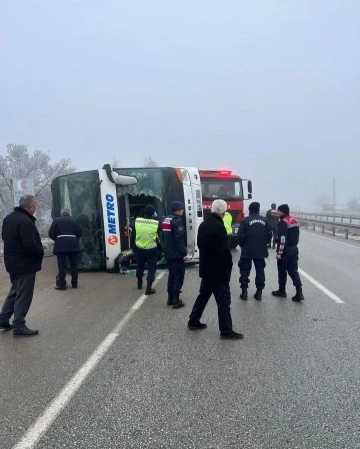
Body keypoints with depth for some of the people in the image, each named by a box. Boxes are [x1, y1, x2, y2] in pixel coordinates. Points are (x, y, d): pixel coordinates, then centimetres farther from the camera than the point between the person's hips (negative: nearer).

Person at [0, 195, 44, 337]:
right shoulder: (26, 222, -24)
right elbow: (30, 245, -28)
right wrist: (41, 253, -11)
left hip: (13, 262, 10)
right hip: (25, 264, -10)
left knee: (15, 291, 23)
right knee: (24, 295, 0)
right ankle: (19, 327, 6)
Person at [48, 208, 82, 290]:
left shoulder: (56, 220, 6)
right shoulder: (74, 220, 12)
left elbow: (51, 234, 3)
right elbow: (80, 233, 8)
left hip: (61, 245, -2)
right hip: (73, 245, 2)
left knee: (62, 265, -1)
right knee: (73, 264, 9)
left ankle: (62, 284, -1)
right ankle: (74, 283, 14)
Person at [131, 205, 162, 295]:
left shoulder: (136, 221, -7)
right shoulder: (156, 223, -15)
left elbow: (133, 235, 4)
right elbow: (159, 238, -8)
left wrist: (134, 245, 18)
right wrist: (159, 248, 6)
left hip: (139, 248, 3)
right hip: (152, 249, -3)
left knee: (140, 266, 22)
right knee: (151, 268, 7)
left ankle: (139, 284, 39)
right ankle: (148, 288, 3)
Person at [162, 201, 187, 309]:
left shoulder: (166, 220, 13)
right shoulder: (177, 221, -16)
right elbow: (179, 239, -23)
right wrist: (184, 253, -20)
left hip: (168, 253, 9)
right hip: (176, 254, -9)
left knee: (172, 274, 17)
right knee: (178, 275, -3)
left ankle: (170, 298, 21)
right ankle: (176, 300, -2)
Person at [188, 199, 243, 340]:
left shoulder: (203, 225, 6)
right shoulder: (219, 227, -21)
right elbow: (224, 250, -22)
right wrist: (229, 264, -6)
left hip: (206, 267, 9)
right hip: (218, 270, -9)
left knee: (203, 294, 21)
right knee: (223, 299, -1)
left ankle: (193, 321, 28)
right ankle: (226, 330, 4)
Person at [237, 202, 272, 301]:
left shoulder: (245, 220, -10)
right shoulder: (264, 220, 1)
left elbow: (241, 236, -13)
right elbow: (269, 235, 2)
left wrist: (242, 245, 6)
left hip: (247, 251, -3)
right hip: (261, 251, 3)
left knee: (245, 271, 9)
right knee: (260, 271, 12)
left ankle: (244, 292, 8)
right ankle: (259, 292, 14)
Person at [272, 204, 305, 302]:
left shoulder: (283, 222, -15)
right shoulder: (294, 221, 12)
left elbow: (282, 239, -21)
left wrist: (279, 252, -19)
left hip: (285, 250, -8)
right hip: (294, 249, 8)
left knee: (282, 271, 7)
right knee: (293, 270, 7)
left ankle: (282, 291, 19)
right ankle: (299, 293, -2)